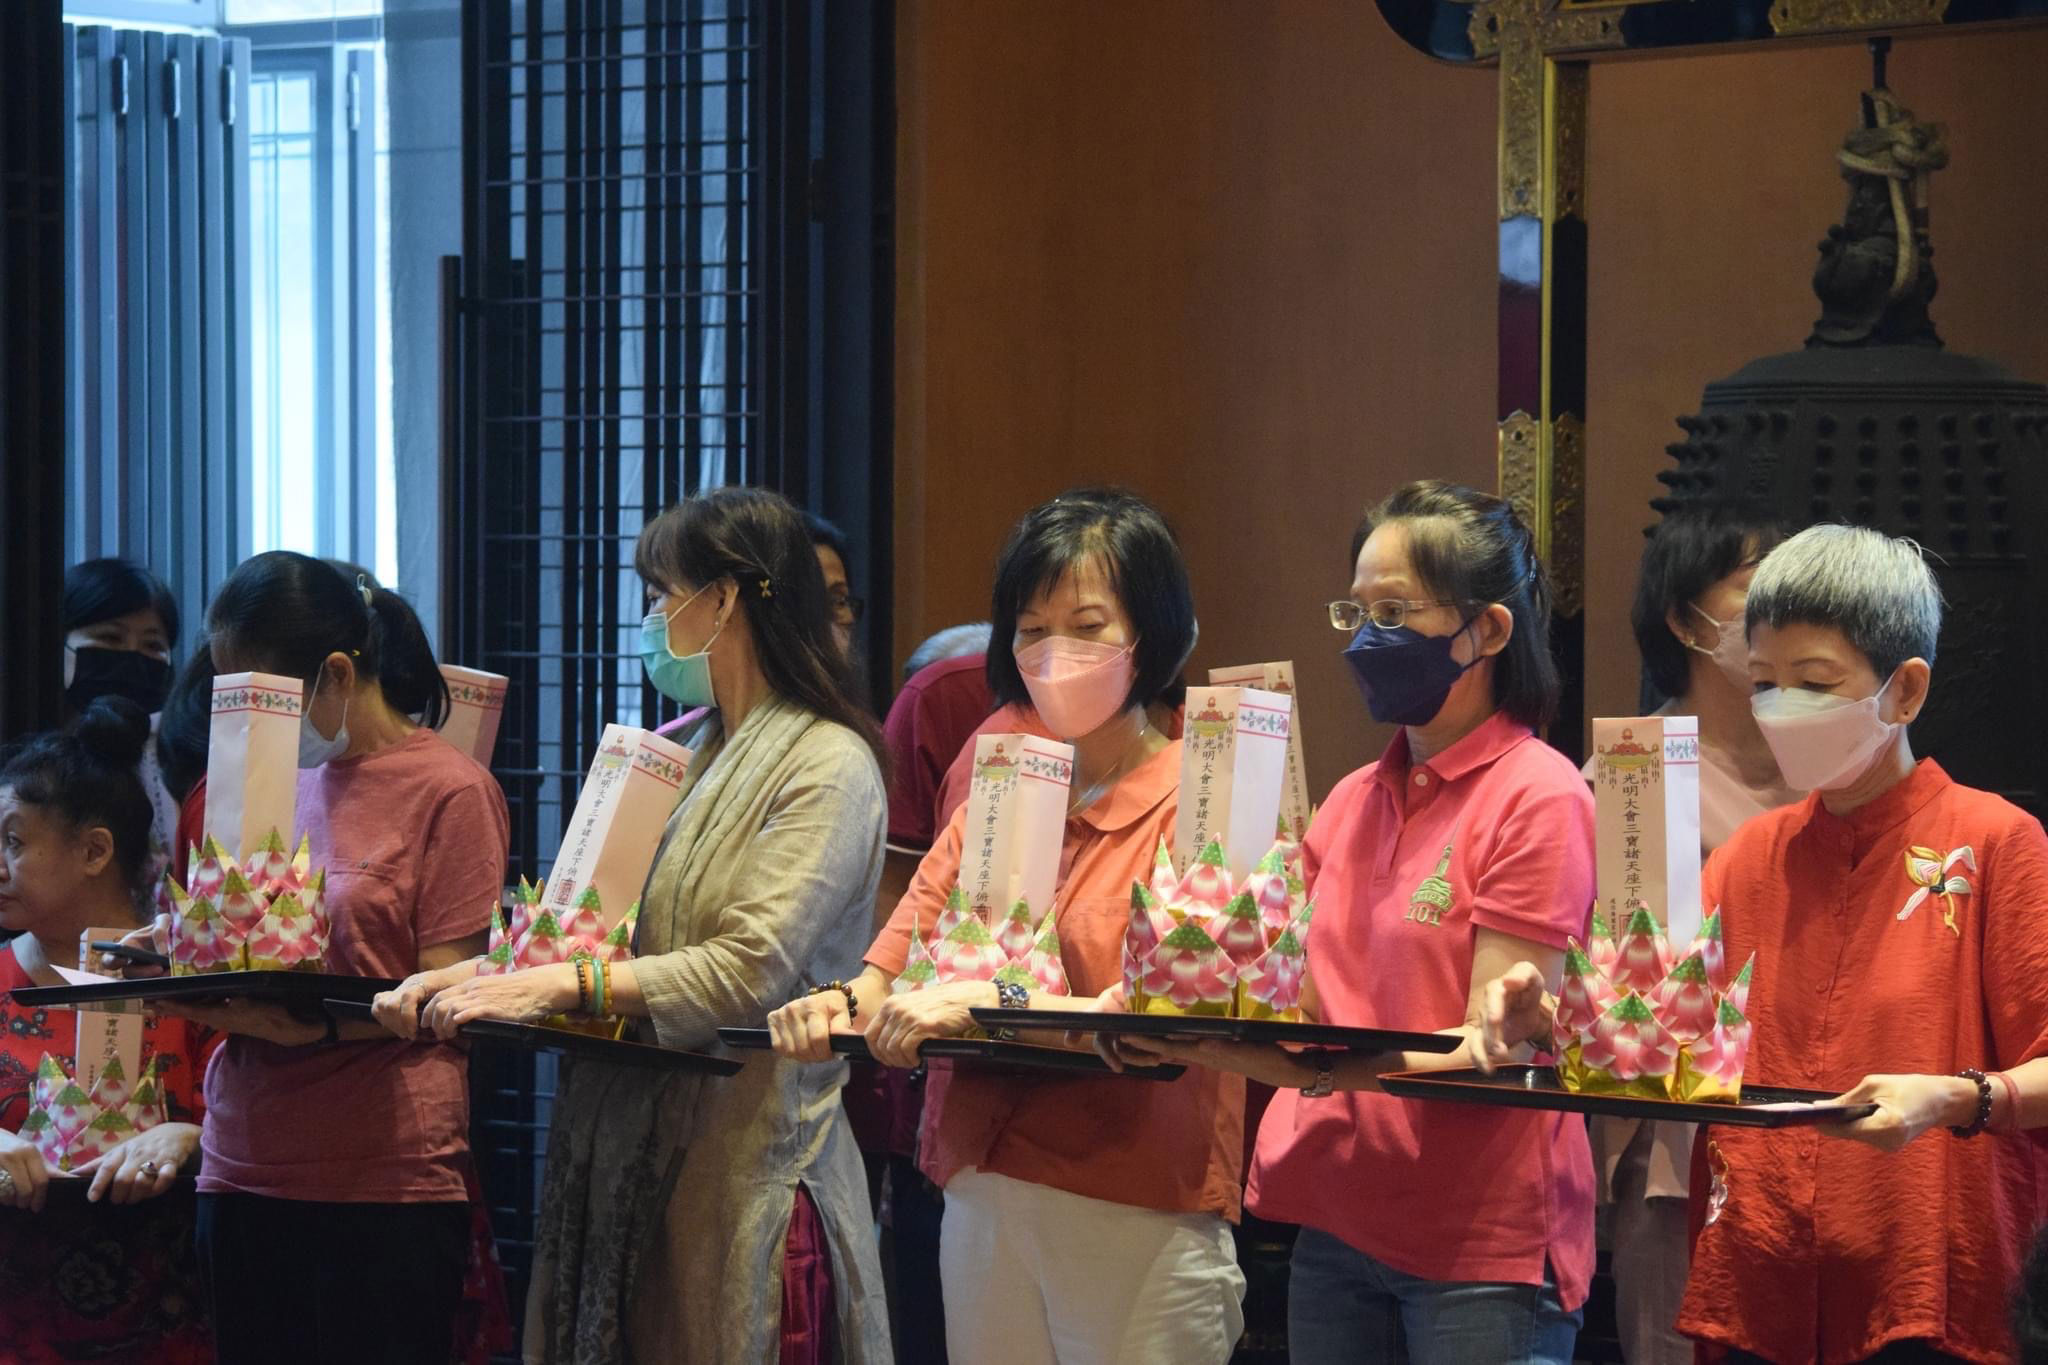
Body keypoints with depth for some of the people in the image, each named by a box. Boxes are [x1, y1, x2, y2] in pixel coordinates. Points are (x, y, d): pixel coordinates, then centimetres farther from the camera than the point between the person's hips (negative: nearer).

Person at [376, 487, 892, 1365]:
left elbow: (751, 972, -19)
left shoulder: (827, 767, -8)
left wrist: (560, 987, -24)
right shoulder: (691, 760, 19)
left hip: (740, 1158, -8)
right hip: (631, 1151, 8)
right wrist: (470, 977, -3)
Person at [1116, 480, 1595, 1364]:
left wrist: (1342, 1065, -29)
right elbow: (1306, 1017, 11)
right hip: (1338, 1231, 7)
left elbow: (1494, 1046, -14)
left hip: (1482, 1254, -6)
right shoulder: (1353, 802, 13)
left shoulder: (1538, 798, -9)